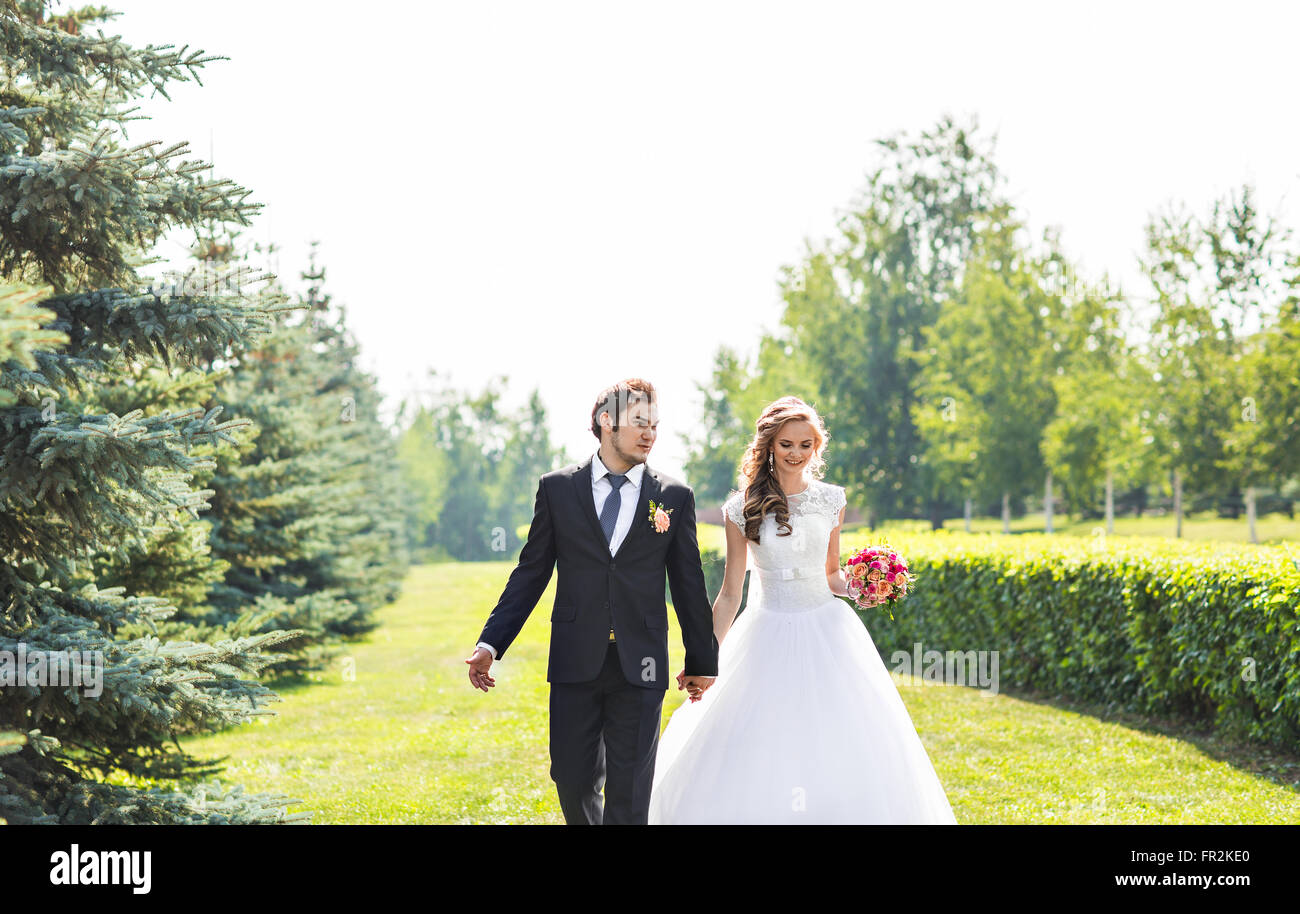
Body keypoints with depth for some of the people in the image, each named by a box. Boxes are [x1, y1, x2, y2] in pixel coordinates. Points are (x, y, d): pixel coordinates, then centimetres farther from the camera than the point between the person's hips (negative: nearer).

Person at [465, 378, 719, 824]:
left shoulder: (675, 497, 5)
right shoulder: (557, 488, 4)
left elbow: (689, 584, 9)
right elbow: (531, 573, 7)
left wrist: (702, 661, 13)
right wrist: (491, 643, 0)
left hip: (640, 666, 0)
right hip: (575, 662, 0)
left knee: (629, 793, 1)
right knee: (572, 778, 5)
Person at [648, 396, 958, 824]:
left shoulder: (831, 501, 6)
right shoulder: (742, 509, -1)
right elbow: (730, 592, 2)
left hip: (827, 630, 2)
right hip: (769, 638, -2)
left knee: (845, 750, -4)